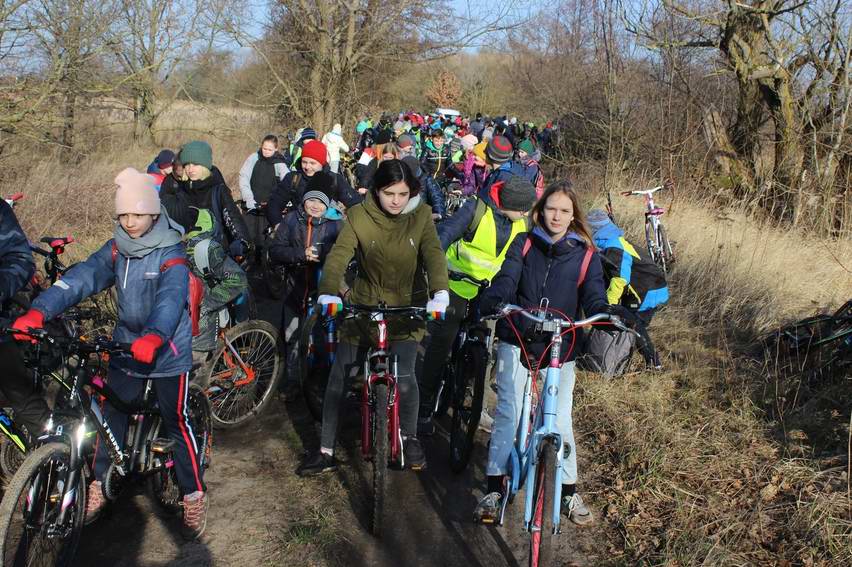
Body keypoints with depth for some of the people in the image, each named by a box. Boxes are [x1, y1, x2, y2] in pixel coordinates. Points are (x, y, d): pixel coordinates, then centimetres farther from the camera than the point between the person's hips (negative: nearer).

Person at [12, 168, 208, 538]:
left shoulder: (170, 254, -16)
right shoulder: (116, 250, -1)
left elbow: (171, 297, -33)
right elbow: (81, 277, -14)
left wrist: (154, 337, -52)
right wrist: (38, 311, -30)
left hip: (167, 352, -5)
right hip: (126, 349, 5)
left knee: (177, 422, 3)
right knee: (111, 417, 12)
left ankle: (194, 495, 17)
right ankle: (99, 484, 31)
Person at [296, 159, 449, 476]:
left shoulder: (420, 216, -7)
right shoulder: (359, 216, -9)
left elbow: (434, 255, -19)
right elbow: (338, 256, -22)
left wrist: (440, 292, -39)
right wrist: (328, 293, -41)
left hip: (407, 309, -1)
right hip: (363, 307, 1)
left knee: (404, 378, -16)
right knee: (338, 379, 3)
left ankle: (409, 438, 12)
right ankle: (326, 452, 18)